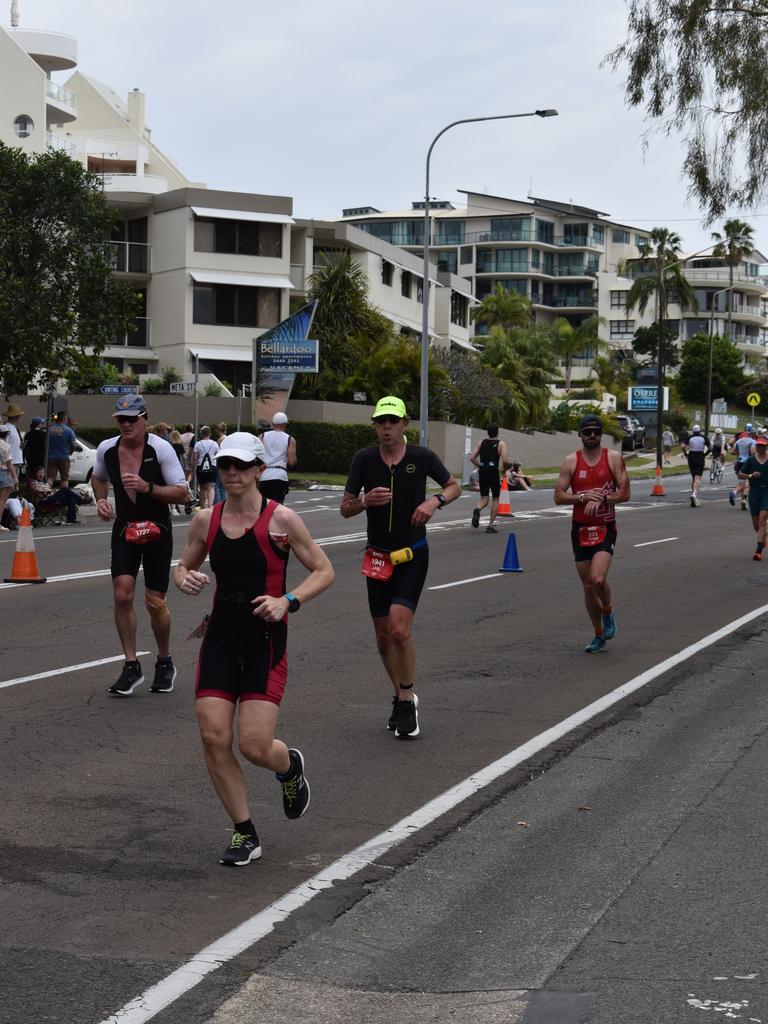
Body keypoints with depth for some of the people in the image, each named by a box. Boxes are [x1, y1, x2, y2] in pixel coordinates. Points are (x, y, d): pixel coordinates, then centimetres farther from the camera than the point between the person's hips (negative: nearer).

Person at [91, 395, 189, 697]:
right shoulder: (106, 449, -2)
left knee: (155, 602, 0)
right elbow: (98, 477, 21)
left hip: (157, 531, -3)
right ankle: (131, 667, 1)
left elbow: (181, 492, -13)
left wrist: (147, 487, -26)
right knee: (122, 595, -10)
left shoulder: (160, 448, -14)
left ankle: (165, 663, 24)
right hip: (124, 529, 3)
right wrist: (101, 500, 1)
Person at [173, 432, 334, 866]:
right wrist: (186, 580, -6)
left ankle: (291, 765, 28)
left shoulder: (281, 519, -8)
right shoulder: (206, 520, 3)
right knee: (214, 739, -5)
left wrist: (288, 601, -19)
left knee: (254, 745, -11)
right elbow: (183, 567, 18)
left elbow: (324, 571, -3)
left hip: (266, 640, -4)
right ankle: (245, 834, 12)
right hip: (221, 638, 4)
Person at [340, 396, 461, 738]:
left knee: (400, 629, -18)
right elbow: (345, 509, 1)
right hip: (378, 556, 3)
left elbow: (454, 486, 10)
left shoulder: (421, 457, -6)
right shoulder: (364, 459, -2)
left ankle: (407, 702, -2)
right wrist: (366, 500, -20)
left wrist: (436, 500, -11)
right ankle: (401, 698, 28)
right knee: (383, 634, 8)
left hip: (412, 555, -3)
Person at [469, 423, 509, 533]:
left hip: (483, 472, 3)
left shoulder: (481, 443, 8)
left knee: (484, 498, 9)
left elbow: (472, 458, 1)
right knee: (495, 499, 11)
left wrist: (480, 466, 13)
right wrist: (504, 466, 8)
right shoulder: (501, 444, -3)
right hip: (494, 472, -3)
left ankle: (477, 509, -26)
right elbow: (504, 460, -14)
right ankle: (491, 525, 7)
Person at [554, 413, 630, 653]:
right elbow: (559, 496, -3)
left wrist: (601, 499, -19)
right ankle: (599, 635, 24)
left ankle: (608, 611, 11)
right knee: (588, 585, 8)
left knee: (598, 579, -22)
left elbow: (624, 493, -5)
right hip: (580, 529, 3)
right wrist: (583, 497, -17)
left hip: (605, 528, -3)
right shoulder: (571, 461, 2)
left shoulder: (614, 458, -2)